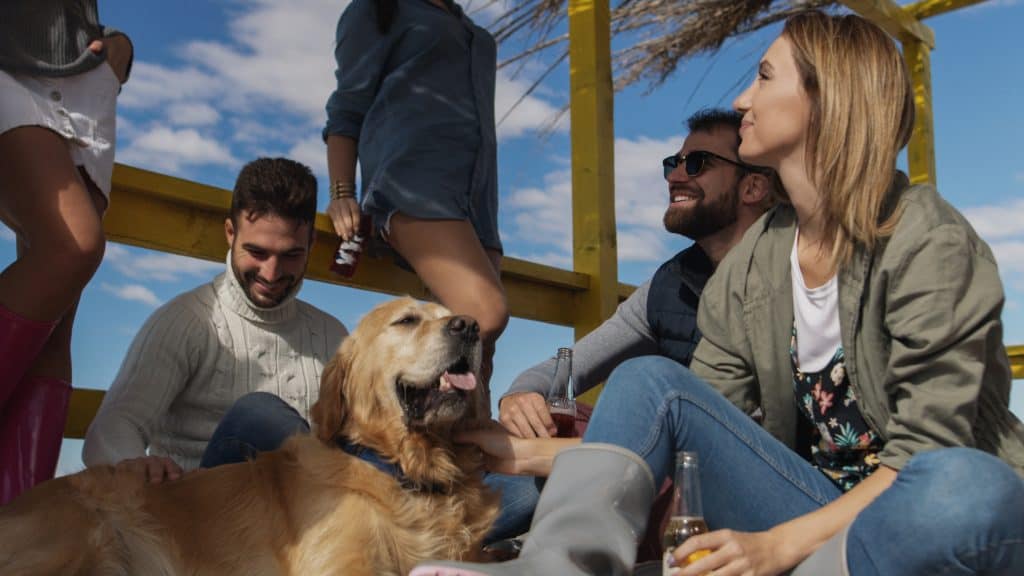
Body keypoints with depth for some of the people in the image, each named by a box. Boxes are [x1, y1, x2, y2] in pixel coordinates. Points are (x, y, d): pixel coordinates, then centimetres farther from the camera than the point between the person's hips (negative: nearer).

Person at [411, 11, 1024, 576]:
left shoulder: (927, 240, -12)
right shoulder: (753, 263, 6)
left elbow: (929, 446, -17)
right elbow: (703, 440, 7)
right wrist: (535, 453, 0)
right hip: (822, 517, 5)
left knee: (969, 487, -39)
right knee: (651, 378, -8)